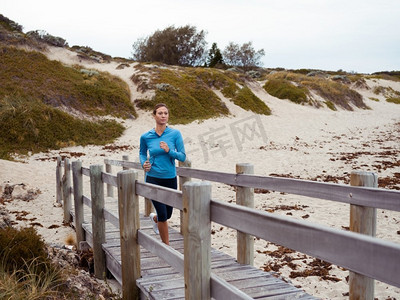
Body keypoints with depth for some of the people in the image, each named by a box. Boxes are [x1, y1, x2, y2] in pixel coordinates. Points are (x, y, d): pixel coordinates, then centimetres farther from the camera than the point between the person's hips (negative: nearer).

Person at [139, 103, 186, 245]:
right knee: (163, 214, -7)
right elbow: (142, 153, 14)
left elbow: (182, 156, -5)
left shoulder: (175, 134, -6)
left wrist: (169, 151, -22)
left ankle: (154, 218, 52)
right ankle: (167, 246, 11)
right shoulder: (146, 137, -4)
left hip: (170, 179, 2)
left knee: (167, 214, 16)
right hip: (153, 179, -2)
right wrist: (143, 164, -6)